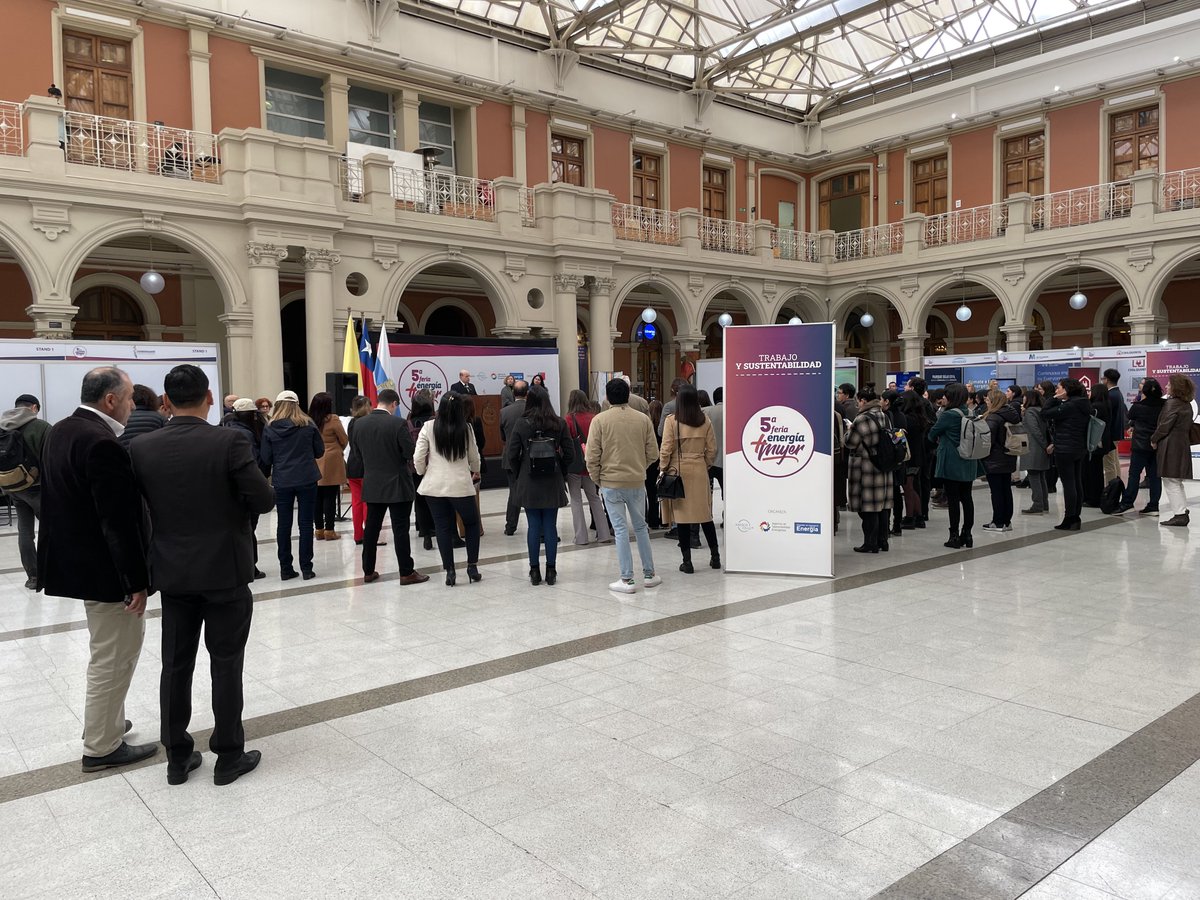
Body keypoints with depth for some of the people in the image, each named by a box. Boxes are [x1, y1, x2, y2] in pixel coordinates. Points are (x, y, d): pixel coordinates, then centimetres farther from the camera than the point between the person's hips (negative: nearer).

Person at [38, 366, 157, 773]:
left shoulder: (61, 430, 6)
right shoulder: (103, 443, -25)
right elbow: (119, 521, -25)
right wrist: (137, 580, -19)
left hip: (76, 558, 10)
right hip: (104, 569, -10)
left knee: (109, 649, 25)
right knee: (114, 655, 4)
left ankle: (104, 721, 38)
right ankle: (102, 747, 16)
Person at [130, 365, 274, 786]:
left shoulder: (141, 448, -4)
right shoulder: (231, 441, -15)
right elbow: (264, 500, -15)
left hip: (172, 573, 4)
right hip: (226, 570, -3)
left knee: (176, 665, 13)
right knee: (226, 665, 6)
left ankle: (178, 757, 23)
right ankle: (228, 756, 15)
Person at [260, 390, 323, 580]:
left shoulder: (270, 428, -3)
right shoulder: (308, 425, -3)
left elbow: (266, 459, -1)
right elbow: (320, 451, 3)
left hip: (282, 482, 1)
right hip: (307, 479, -1)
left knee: (283, 525, 9)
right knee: (306, 524, 4)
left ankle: (285, 568, 13)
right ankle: (306, 568, 4)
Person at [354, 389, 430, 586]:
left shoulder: (359, 424, 0)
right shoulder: (398, 423, -17)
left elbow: (360, 450, 10)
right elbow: (411, 453, -16)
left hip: (372, 485, 5)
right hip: (397, 485, -5)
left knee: (371, 527, 13)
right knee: (401, 529, 0)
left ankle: (368, 571, 20)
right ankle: (406, 573, 5)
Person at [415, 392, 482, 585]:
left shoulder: (429, 427, -4)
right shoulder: (466, 428, -4)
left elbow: (418, 457, -4)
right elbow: (474, 456, 7)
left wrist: (422, 473, 17)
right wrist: (476, 472, 29)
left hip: (434, 485, 1)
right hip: (460, 484, -1)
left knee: (443, 527, 9)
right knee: (472, 523, 17)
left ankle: (449, 571, 9)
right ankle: (472, 566, 15)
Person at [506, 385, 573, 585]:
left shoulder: (521, 425, -7)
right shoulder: (559, 424, -3)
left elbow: (512, 455, -6)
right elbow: (569, 454, -3)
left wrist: (520, 474, 10)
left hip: (529, 484, -1)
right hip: (553, 482, 1)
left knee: (534, 527, 5)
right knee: (550, 526, 6)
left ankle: (534, 571, 11)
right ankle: (551, 571, 11)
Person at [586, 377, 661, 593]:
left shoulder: (600, 420, -8)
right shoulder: (643, 419, -1)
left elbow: (592, 456, -8)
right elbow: (652, 454, 2)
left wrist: (597, 479, 6)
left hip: (611, 483, -2)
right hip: (637, 482, 2)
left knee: (620, 530, 3)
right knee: (640, 527, 16)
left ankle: (627, 579, 5)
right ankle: (649, 575, 23)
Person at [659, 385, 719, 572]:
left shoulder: (672, 420, -8)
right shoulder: (704, 420, 1)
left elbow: (666, 449, -8)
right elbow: (712, 449, 3)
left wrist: (663, 470, 3)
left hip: (678, 471, -3)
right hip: (700, 472, 3)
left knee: (682, 516, 3)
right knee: (705, 515, 14)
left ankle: (687, 562, 7)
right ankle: (715, 557, 21)